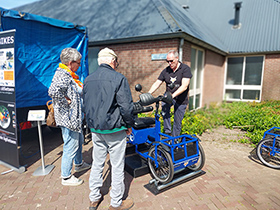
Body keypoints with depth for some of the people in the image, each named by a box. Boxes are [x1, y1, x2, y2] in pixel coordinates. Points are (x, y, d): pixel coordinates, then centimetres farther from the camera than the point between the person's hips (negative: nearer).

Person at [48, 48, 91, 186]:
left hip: (75, 117, 11)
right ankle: (66, 177, 20)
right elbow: (53, 91, -38)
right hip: (68, 117, -11)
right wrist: (67, 101, -27)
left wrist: (80, 86, 11)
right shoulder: (62, 75, -22)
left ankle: (79, 164, 48)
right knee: (71, 146, 2)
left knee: (79, 140, 26)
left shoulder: (68, 74, 11)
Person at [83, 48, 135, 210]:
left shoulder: (88, 79, 7)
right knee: (117, 166, 7)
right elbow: (126, 106, -16)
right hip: (115, 129, -6)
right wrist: (129, 125, -2)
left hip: (95, 128, 6)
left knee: (97, 164, 18)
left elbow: (85, 104, 14)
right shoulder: (119, 78, -14)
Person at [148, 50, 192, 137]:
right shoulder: (166, 71, 2)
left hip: (181, 100, -3)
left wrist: (173, 95, -37)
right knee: (164, 105, -29)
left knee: (177, 122, 2)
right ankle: (167, 131, -16)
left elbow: (184, 86, -22)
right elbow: (156, 84, -1)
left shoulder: (185, 68, -12)